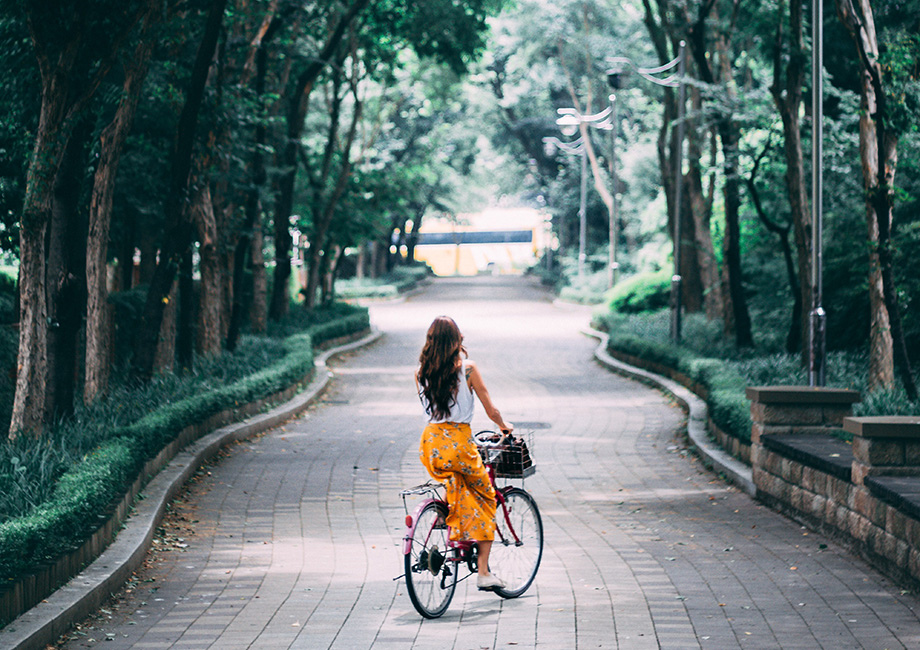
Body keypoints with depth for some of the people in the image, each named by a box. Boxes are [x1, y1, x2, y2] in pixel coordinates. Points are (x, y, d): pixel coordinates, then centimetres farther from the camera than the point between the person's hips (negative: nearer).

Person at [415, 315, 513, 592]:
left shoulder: (421, 373, 4)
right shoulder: (467, 368, -6)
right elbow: (490, 410, 1)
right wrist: (504, 426, 22)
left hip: (431, 442, 4)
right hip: (459, 443, -4)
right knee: (486, 497, 14)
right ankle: (483, 571, 9)